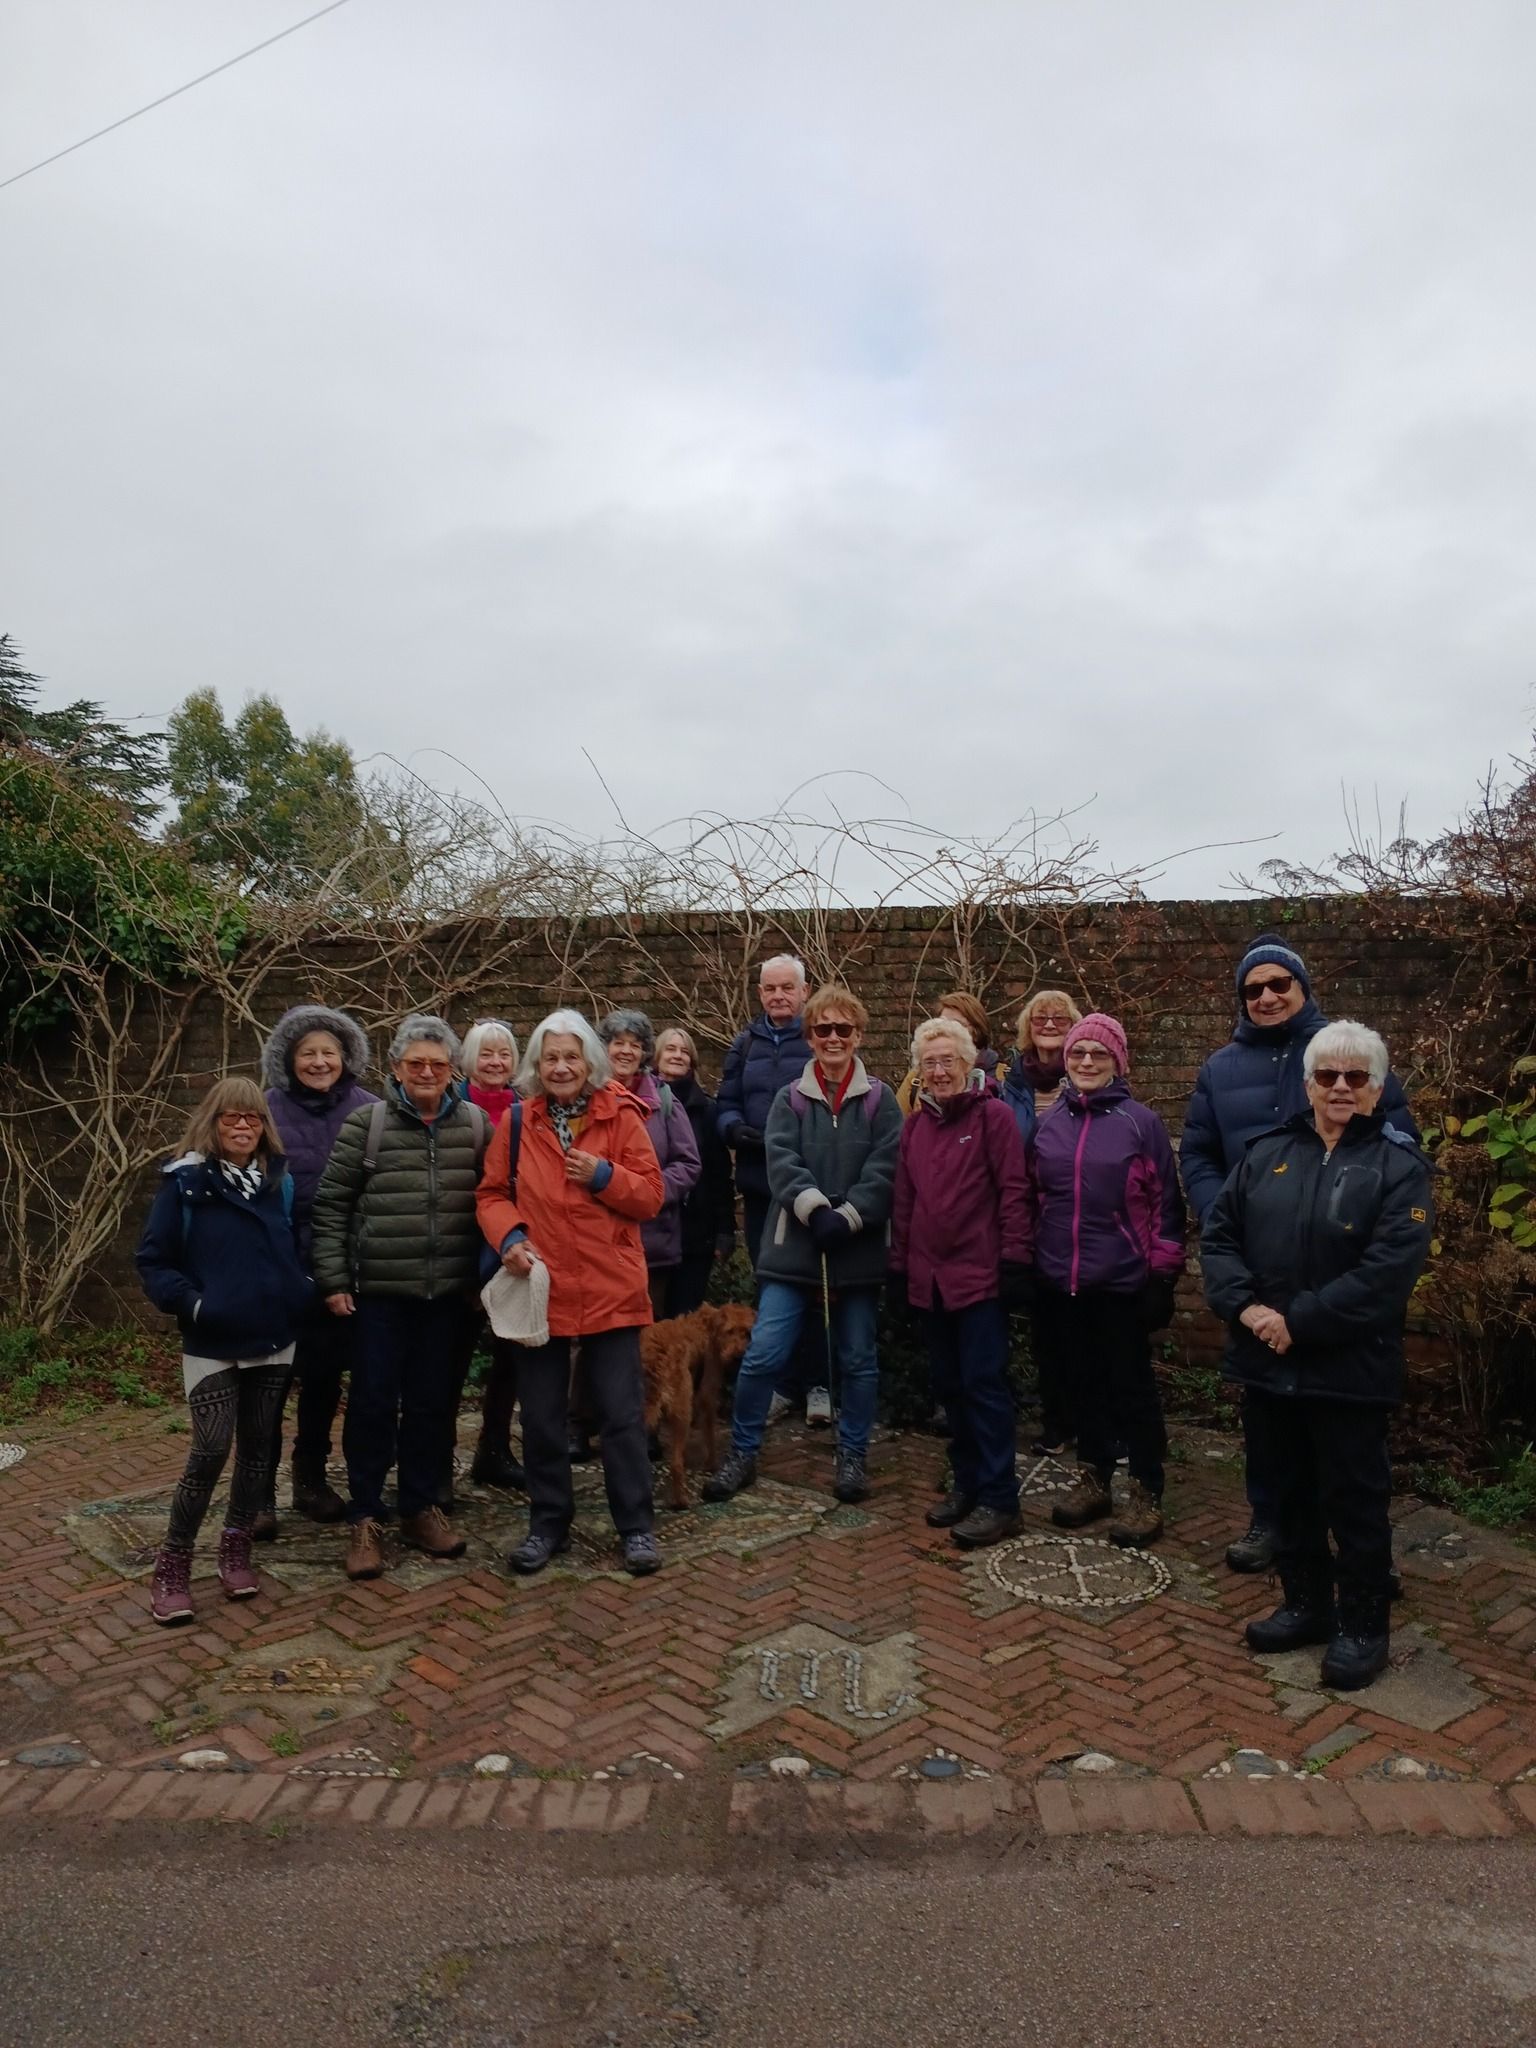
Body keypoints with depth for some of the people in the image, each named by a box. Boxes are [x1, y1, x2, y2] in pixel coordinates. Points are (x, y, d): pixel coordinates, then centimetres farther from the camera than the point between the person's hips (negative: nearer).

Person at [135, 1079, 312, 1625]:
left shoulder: (281, 1180, 6)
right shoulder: (185, 1183, -5)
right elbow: (153, 1261, -4)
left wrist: (303, 1292, 1)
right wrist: (190, 1302, -15)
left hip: (274, 1341, 4)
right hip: (211, 1346, -4)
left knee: (257, 1447, 10)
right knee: (210, 1450, -9)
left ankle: (235, 1551, 26)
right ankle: (172, 1565, 7)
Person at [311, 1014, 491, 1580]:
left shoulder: (475, 1124, 4)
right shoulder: (367, 1123, -2)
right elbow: (331, 1203, -1)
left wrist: (485, 1277, 7)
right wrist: (333, 1279, -5)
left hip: (449, 1293, 2)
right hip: (378, 1290, -2)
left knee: (433, 1402, 11)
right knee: (373, 1402, 4)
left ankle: (420, 1507, 27)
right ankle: (365, 1518, 19)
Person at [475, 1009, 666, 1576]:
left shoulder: (620, 1116, -2)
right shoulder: (517, 1121, 3)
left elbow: (651, 1196, -2)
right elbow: (492, 1194, 6)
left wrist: (604, 1177, -17)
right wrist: (508, 1237, -13)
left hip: (610, 1290, -2)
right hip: (540, 1289, 2)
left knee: (622, 1414, 5)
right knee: (542, 1416, 12)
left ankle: (636, 1527, 19)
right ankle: (548, 1523, 29)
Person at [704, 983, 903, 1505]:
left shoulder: (879, 1100, 3)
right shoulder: (791, 1098, 6)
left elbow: (884, 1171, -7)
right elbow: (782, 1161, -8)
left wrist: (846, 1218, -19)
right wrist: (816, 1209, -22)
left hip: (858, 1251, 0)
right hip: (793, 1247, 0)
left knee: (858, 1360, 10)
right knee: (763, 1355, -4)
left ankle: (853, 1456, 28)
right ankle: (742, 1453, 14)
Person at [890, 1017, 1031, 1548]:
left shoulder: (993, 1115, -7)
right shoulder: (914, 1125, 11)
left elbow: (1013, 1191, -10)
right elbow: (903, 1200, 13)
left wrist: (1015, 1258, -13)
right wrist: (900, 1263, 12)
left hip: (981, 1275, -6)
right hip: (930, 1278, 6)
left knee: (984, 1383, -4)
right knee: (949, 1384, 13)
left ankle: (998, 1499, 4)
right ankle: (967, 1483, 26)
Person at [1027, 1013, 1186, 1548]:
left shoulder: (1141, 1122, -6)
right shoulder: (1048, 1124, 6)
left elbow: (1165, 1203, -5)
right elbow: (1033, 1198, 12)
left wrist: (1163, 1275, -6)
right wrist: (1027, 1263, 11)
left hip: (1122, 1281, -4)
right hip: (1061, 1282, 4)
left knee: (1132, 1385, 6)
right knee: (1084, 1381, 16)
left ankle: (1145, 1493, 19)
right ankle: (1092, 1480, 31)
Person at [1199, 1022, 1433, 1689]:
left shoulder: (1399, 1165, -7)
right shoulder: (1267, 1153, 6)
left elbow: (1388, 1271, -17)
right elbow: (1218, 1232, 4)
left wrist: (1298, 1323, -19)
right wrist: (1244, 1305, -13)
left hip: (1350, 1371, -4)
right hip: (1266, 1363, 4)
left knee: (1354, 1501, 8)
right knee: (1291, 1492, 18)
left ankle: (1363, 1626, 26)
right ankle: (1305, 1604, 36)